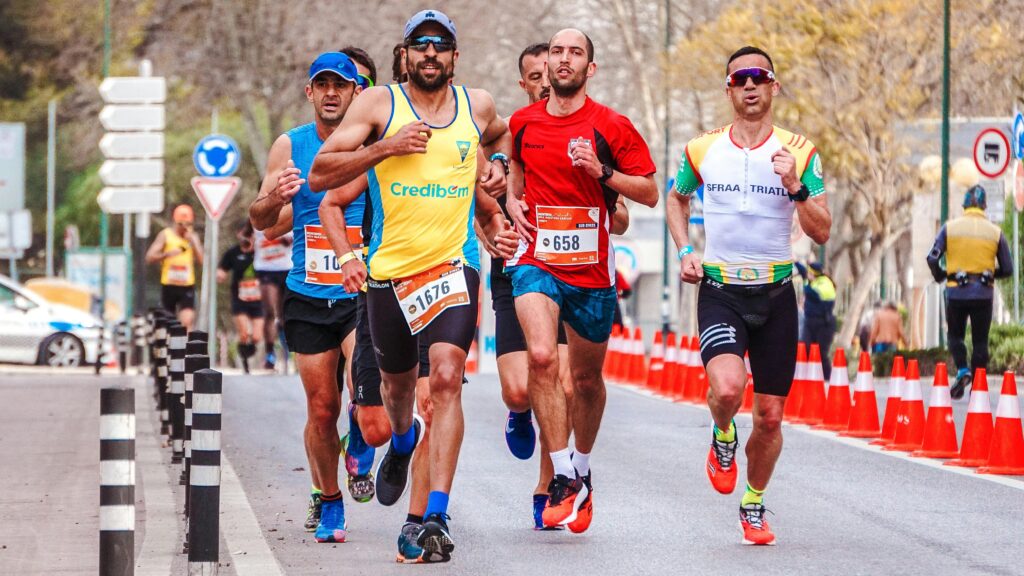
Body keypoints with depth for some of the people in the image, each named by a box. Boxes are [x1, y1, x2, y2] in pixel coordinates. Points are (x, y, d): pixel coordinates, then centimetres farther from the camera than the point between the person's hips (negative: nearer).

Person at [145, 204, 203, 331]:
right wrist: (167, 254, -20)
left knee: (187, 321, -15)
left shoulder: (193, 237, 9)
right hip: (169, 285, 0)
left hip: (187, 286, 0)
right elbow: (150, 257, -2)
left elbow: (202, 260, -2)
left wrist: (193, 241, -10)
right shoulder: (165, 235, 3)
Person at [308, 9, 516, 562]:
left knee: (446, 376, -20)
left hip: (453, 262, 0)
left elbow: (500, 136, 34)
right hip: (389, 268, 0)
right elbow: (320, 175, -6)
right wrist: (385, 147, -17)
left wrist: (497, 164, 12)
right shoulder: (378, 103, -1)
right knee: (397, 380, 19)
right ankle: (403, 440, 57)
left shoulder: (477, 105, 8)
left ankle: (436, 517, -24)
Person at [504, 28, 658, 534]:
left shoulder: (611, 127, -4)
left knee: (587, 379, 13)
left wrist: (602, 172, -16)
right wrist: (512, 198, 10)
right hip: (536, 259, 0)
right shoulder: (522, 122, 5)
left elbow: (650, 193, -1)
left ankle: (581, 469, 37)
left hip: (591, 265, 0)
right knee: (541, 356, -24)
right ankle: (564, 479, -19)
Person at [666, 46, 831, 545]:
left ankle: (753, 505, 28)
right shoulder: (702, 150, 1)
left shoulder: (799, 153, 0)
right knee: (727, 386, -27)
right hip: (720, 291, -1)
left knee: (770, 415, 5)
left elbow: (821, 232, -3)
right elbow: (676, 200, 21)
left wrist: (795, 186, -18)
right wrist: (685, 251, 6)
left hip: (775, 294, 1)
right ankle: (723, 438, 8)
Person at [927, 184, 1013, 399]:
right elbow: (1007, 269, 4)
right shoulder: (995, 232, 1)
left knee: (955, 335, 17)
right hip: (984, 293, 0)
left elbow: (933, 258, -6)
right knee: (980, 341, 9)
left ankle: (962, 370, -7)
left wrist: (939, 276, 14)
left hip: (957, 293, 0)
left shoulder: (950, 227, -1)